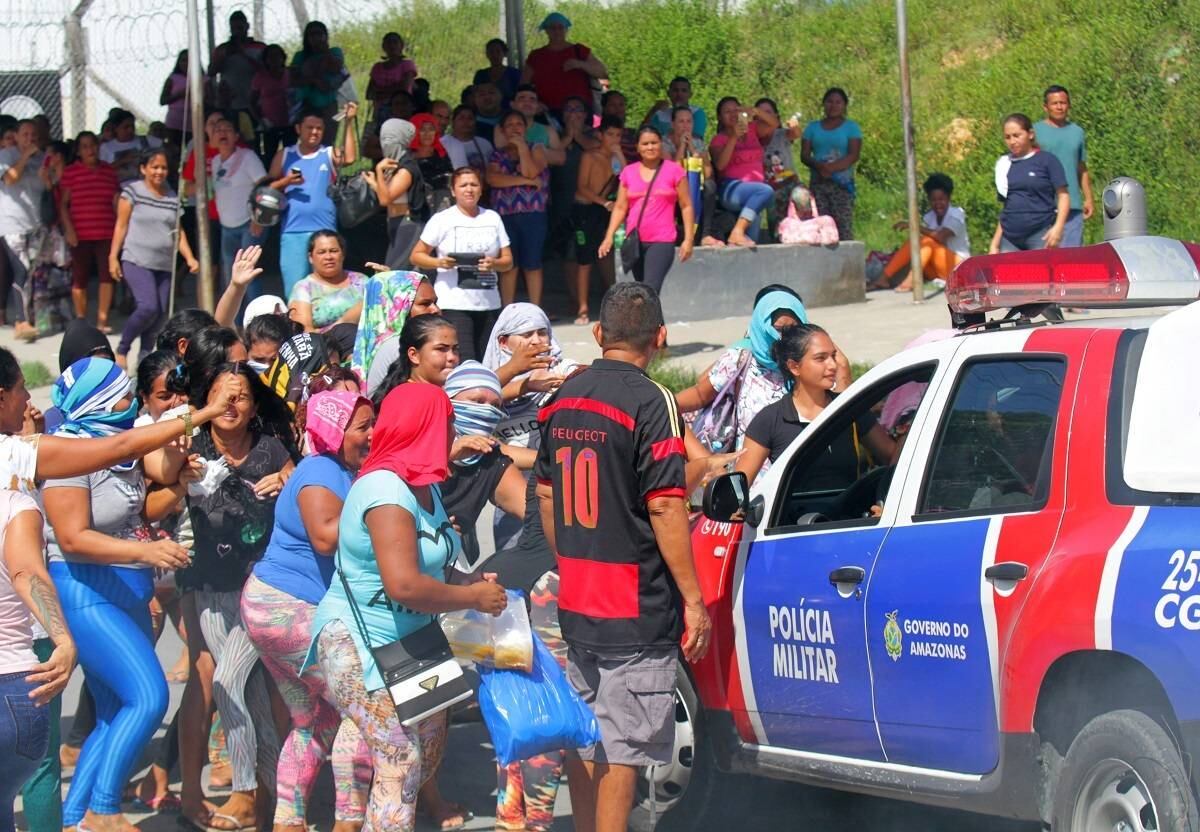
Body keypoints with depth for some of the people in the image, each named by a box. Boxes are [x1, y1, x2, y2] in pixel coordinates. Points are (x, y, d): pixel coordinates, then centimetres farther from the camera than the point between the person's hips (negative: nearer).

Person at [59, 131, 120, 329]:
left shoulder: (109, 171, 11)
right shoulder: (70, 172, 2)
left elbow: (116, 202, 15)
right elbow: (63, 203, 1)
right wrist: (68, 229, -8)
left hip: (106, 233, 2)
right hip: (80, 234, -2)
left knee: (106, 276, -5)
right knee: (80, 278, 2)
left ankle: (102, 321, 2)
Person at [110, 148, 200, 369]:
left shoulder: (173, 198, 11)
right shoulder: (133, 192, -1)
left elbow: (178, 232, 14)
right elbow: (121, 226, 0)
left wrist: (189, 258, 1)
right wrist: (113, 257, -5)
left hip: (165, 264, 5)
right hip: (137, 261, -5)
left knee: (160, 314, 0)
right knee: (148, 307, -20)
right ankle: (122, 349, -2)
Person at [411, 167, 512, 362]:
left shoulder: (492, 218, 13)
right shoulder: (442, 220, 2)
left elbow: (508, 261, 14)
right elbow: (416, 256, 4)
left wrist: (494, 264, -9)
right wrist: (439, 262, -15)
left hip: (488, 304, 4)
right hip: (454, 304, -4)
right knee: (464, 363, -16)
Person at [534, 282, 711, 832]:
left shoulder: (564, 398, 8)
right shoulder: (649, 401, -14)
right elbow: (664, 507, -17)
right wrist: (693, 600, -12)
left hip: (575, 604, 7)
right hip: (638, 609, -7)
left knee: (585, 739, 16)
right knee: (622, 748, -3)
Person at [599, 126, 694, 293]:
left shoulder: (674, 170, 2)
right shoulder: (628, 172, 10)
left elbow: (686, 207, 3)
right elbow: (620, 208, 11)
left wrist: (688, 239, -4)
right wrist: (609, 237, 0)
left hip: (662, 242, -4)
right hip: (635, 242, 4)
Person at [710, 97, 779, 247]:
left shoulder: (751, 131, 20)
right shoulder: (719, 139, 7)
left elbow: (774, 123, 6)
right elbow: (720, 165, -11)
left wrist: (756, 112, -9)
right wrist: (734, 137, -16)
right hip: (731, 190, -5)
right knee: (766, 191, -33)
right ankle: (737, 232, -36)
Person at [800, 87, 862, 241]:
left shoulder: (851, 127, 8)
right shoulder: (813, 127, 17)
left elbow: (854, 155, -3)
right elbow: (804, 155, 9)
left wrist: (832, 168, -18)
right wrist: (818, 166, -13)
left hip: (842, 183, -3)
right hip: (818, 183, 3)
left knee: (844, 228, -13)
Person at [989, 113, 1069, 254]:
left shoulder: (1047, 161, 2)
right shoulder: (1005, 165, 14)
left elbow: (1063, 195, 0)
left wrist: (1058, 227, -14)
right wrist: (995, 243, 17)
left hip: (1041, 236, -4)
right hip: (1010, 238, 4)